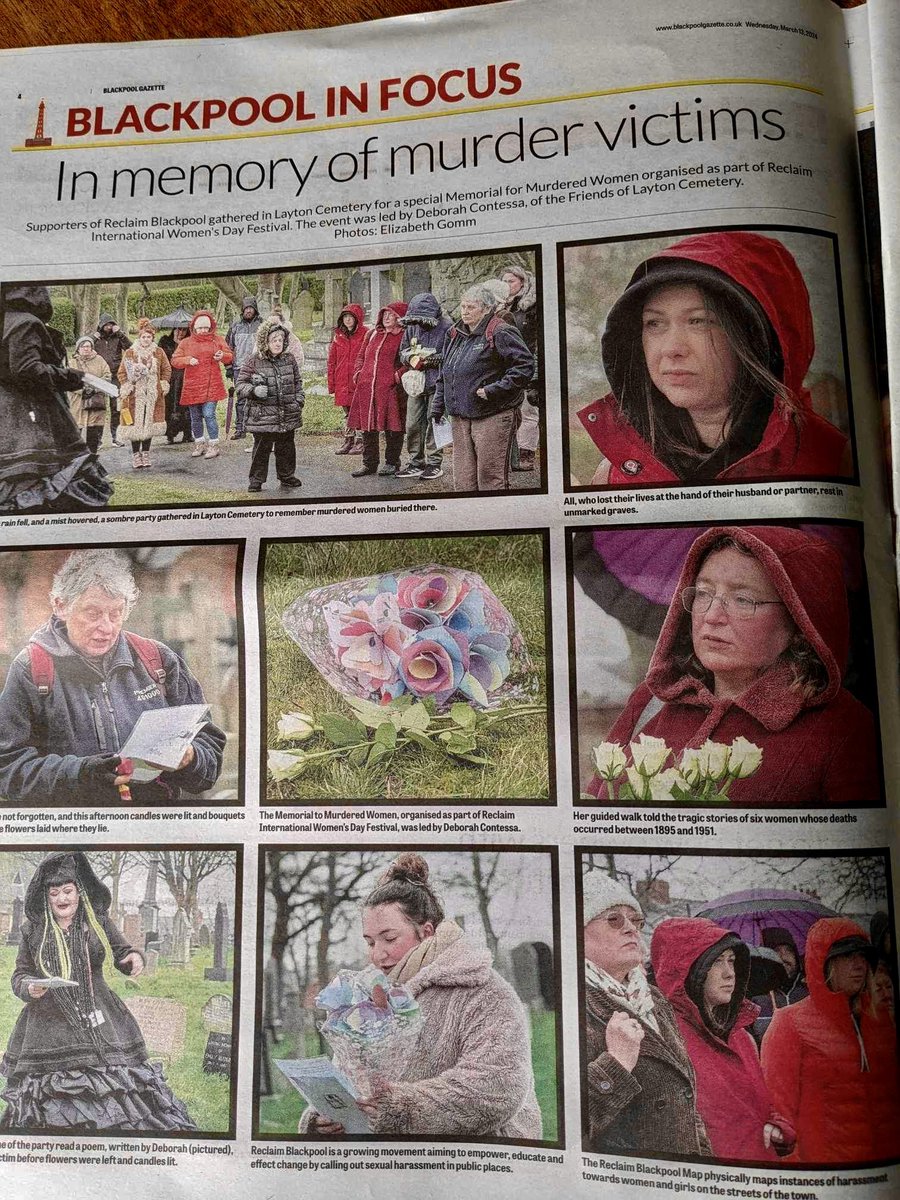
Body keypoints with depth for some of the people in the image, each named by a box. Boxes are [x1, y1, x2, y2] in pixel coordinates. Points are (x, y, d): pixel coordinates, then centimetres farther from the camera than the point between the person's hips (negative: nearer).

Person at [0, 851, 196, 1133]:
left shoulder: (99, 921, 4)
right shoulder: (33, 930, 4)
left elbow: (121, 953, 11)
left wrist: (135, 957, -11)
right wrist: (29, 987, -12)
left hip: (99, 1020, 0)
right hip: (49, 1024, 0)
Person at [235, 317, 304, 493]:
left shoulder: (289, 359, 7)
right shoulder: (253, 361, -6)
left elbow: (298, 383, 17)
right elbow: (241, 385, -4)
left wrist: (299, 401, 4)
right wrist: (254, 390, -22)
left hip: (288, 415, 4)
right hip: (262, 416, -4)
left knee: (286, 448, 14)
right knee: (261, 448, 3)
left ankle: (286, 476, 30)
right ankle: (256, 479, 15)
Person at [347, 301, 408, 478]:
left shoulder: (404, 337, -1)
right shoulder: (372, 334, 18)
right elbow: (361, 356, 25)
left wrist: (399, 374, -19)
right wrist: (358, 372, 10)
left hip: (391, 389, -5)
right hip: (366, 387, 6)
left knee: (392, 426, 0)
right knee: (367, 425, 9)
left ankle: (392, 462, 14)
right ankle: (369, 462, 19)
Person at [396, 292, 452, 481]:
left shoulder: (447, 327, -8)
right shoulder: (412, 327, 11)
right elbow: (403, 351, 19)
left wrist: (431, 359, -17)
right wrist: (411, 357, -3)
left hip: (437, 384, -5)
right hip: (416, 382, 5)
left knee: (434, 424, -1)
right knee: (412, 425, 5)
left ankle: (434, 464, 11)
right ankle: (415, 463, 16)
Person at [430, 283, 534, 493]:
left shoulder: (500, 332, -8)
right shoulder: (455, 334, 16)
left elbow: (525, 365, -15)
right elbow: (444, 374, 24)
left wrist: (494, 390, -17)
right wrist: (438, 407, 20)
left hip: (492, 417, -7)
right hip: (459, 417, 7)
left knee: (491, 478, -3)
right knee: (463, 480, 9)